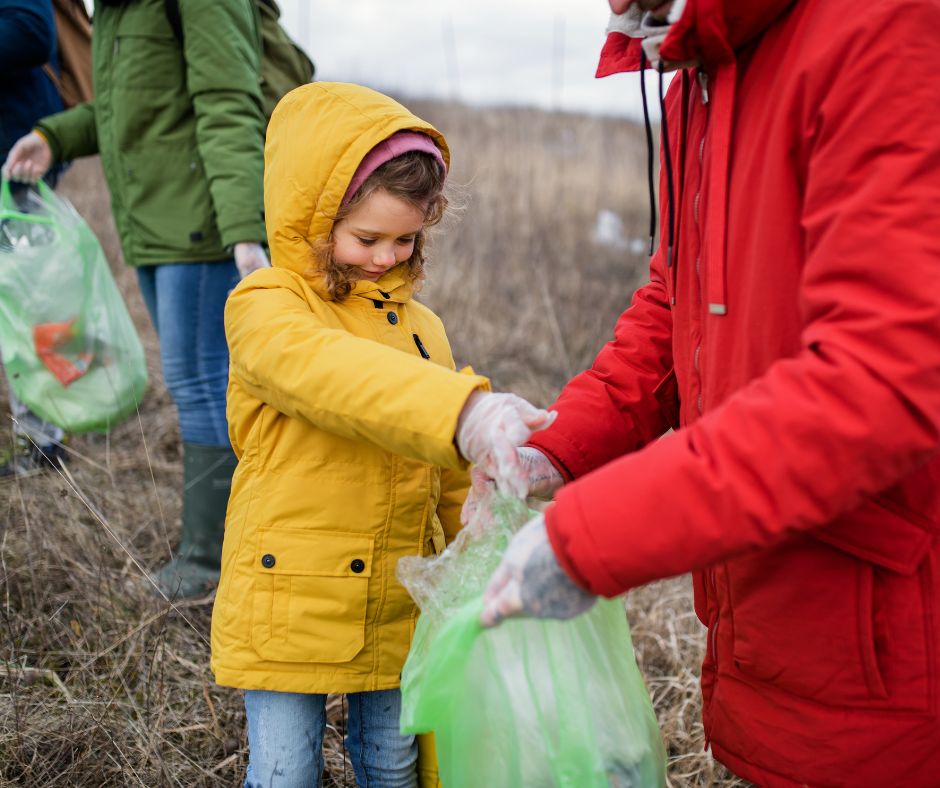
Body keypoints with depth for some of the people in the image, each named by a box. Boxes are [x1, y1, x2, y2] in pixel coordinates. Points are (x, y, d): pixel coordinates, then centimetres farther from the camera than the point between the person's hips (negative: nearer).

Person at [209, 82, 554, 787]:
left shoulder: (420, 325, 6)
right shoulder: (265, 308, -11)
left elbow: (452, 483, 14)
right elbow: (329, 374, -35)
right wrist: (461, 412, -49)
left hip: (398, 608, 4)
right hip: (290, 605, -4)